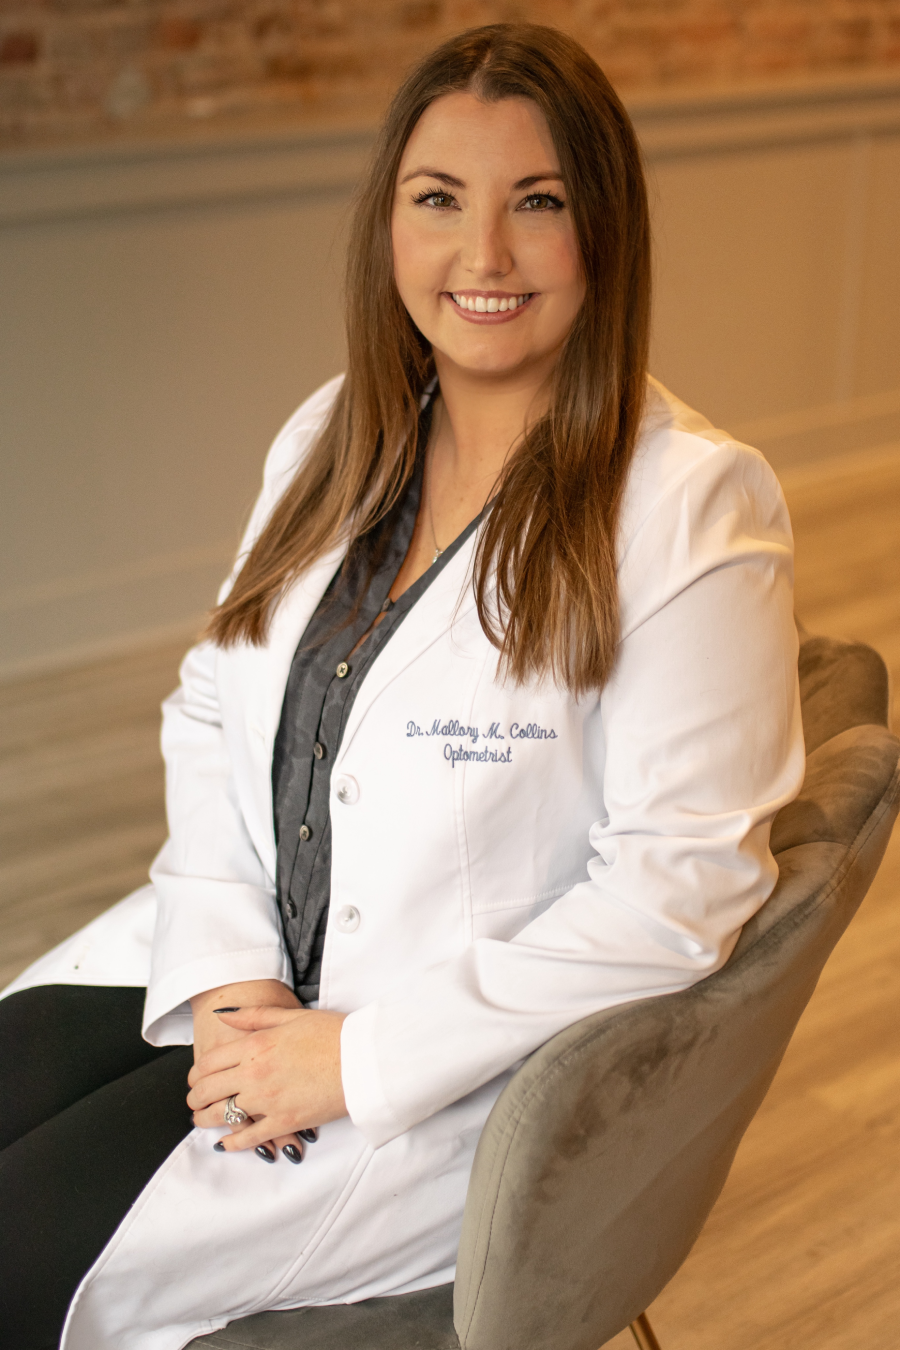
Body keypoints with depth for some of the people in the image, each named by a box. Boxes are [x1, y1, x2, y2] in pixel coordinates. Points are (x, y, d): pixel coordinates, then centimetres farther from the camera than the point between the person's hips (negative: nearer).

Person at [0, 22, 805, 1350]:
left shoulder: (691, 508, -17)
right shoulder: (335, 438, 4)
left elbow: (677, 888, -19)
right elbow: (212, 716, 7)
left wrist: (354, 1056, -18)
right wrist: (228, 977, -9)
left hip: (462, 1068, -6)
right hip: (240, 965, 6)